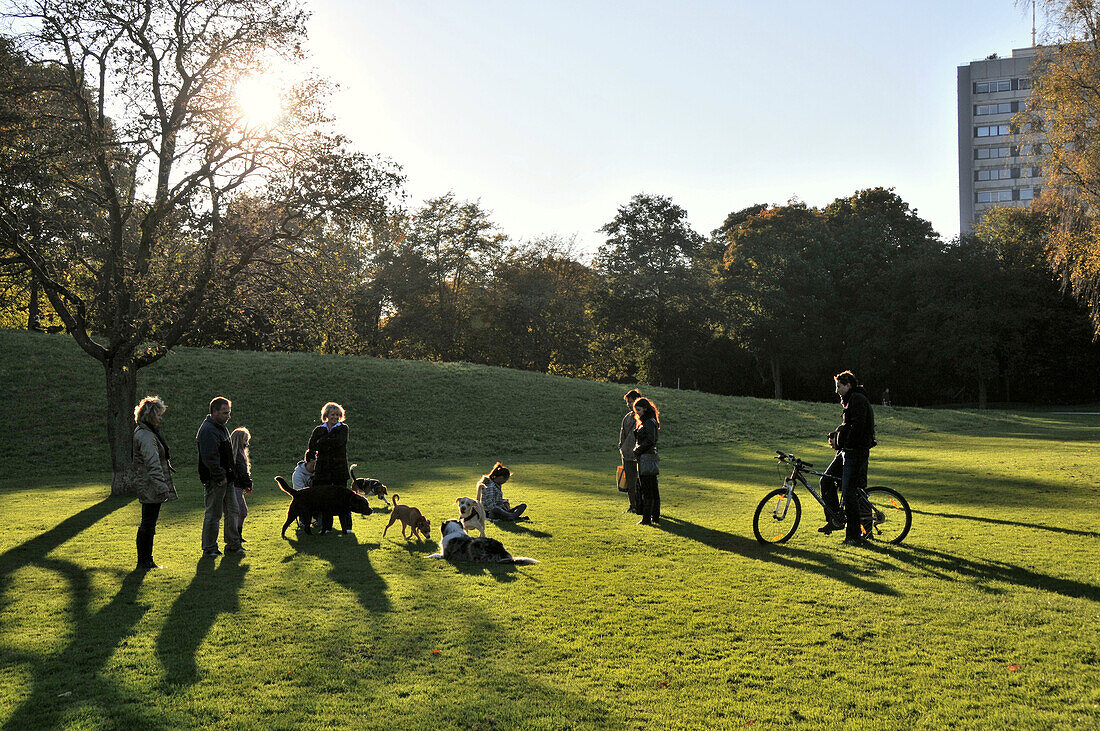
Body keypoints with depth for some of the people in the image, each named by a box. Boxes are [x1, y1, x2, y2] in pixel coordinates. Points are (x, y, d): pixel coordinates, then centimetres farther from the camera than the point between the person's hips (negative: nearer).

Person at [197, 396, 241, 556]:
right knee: (213, 514, -1)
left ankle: (233, 545, 22)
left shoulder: (221, 427, 15)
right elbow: (209, 458, -25)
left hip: (225, 478, 10)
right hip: (215, 481, -10)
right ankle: (209, 548, 9)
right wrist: (220, 477, -20)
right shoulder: (208, 431, -18)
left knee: (232, 512, 14)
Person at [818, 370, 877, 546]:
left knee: (848, 493, -8)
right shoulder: (850, 400, 20)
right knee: (826, 481, 9)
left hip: (856, 452, -10)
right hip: (846, 452, 10)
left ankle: (854, 535, -1)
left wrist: (845, 443, -16)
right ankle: (835, 520, 18)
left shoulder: (858, 399, -13)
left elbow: (857, 426, -22)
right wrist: (834, 436, 10)